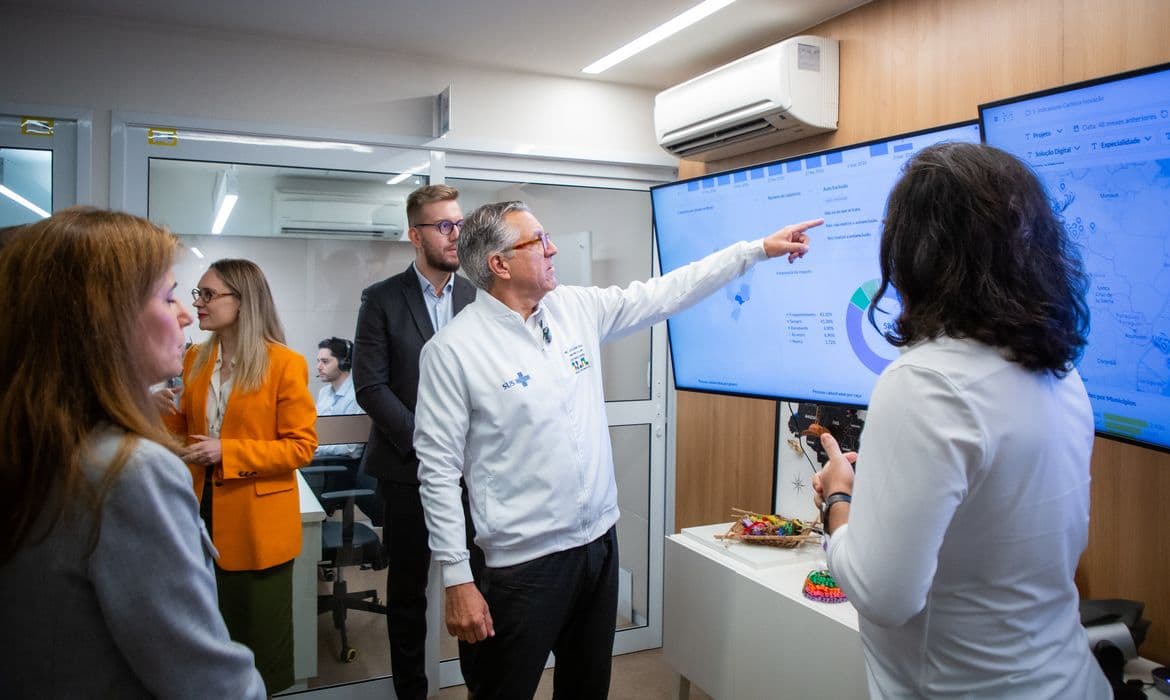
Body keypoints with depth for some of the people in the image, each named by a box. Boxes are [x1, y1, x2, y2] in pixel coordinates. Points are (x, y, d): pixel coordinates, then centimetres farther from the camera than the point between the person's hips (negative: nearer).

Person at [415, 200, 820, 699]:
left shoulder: (577, 308, 3)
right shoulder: (452, 349, -13)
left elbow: (663, 295, 9)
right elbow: (439, 469, -13)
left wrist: (758, 249, 9)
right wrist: (457, 580, -14)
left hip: (599, 543, 6)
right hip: (525, 562, -6)